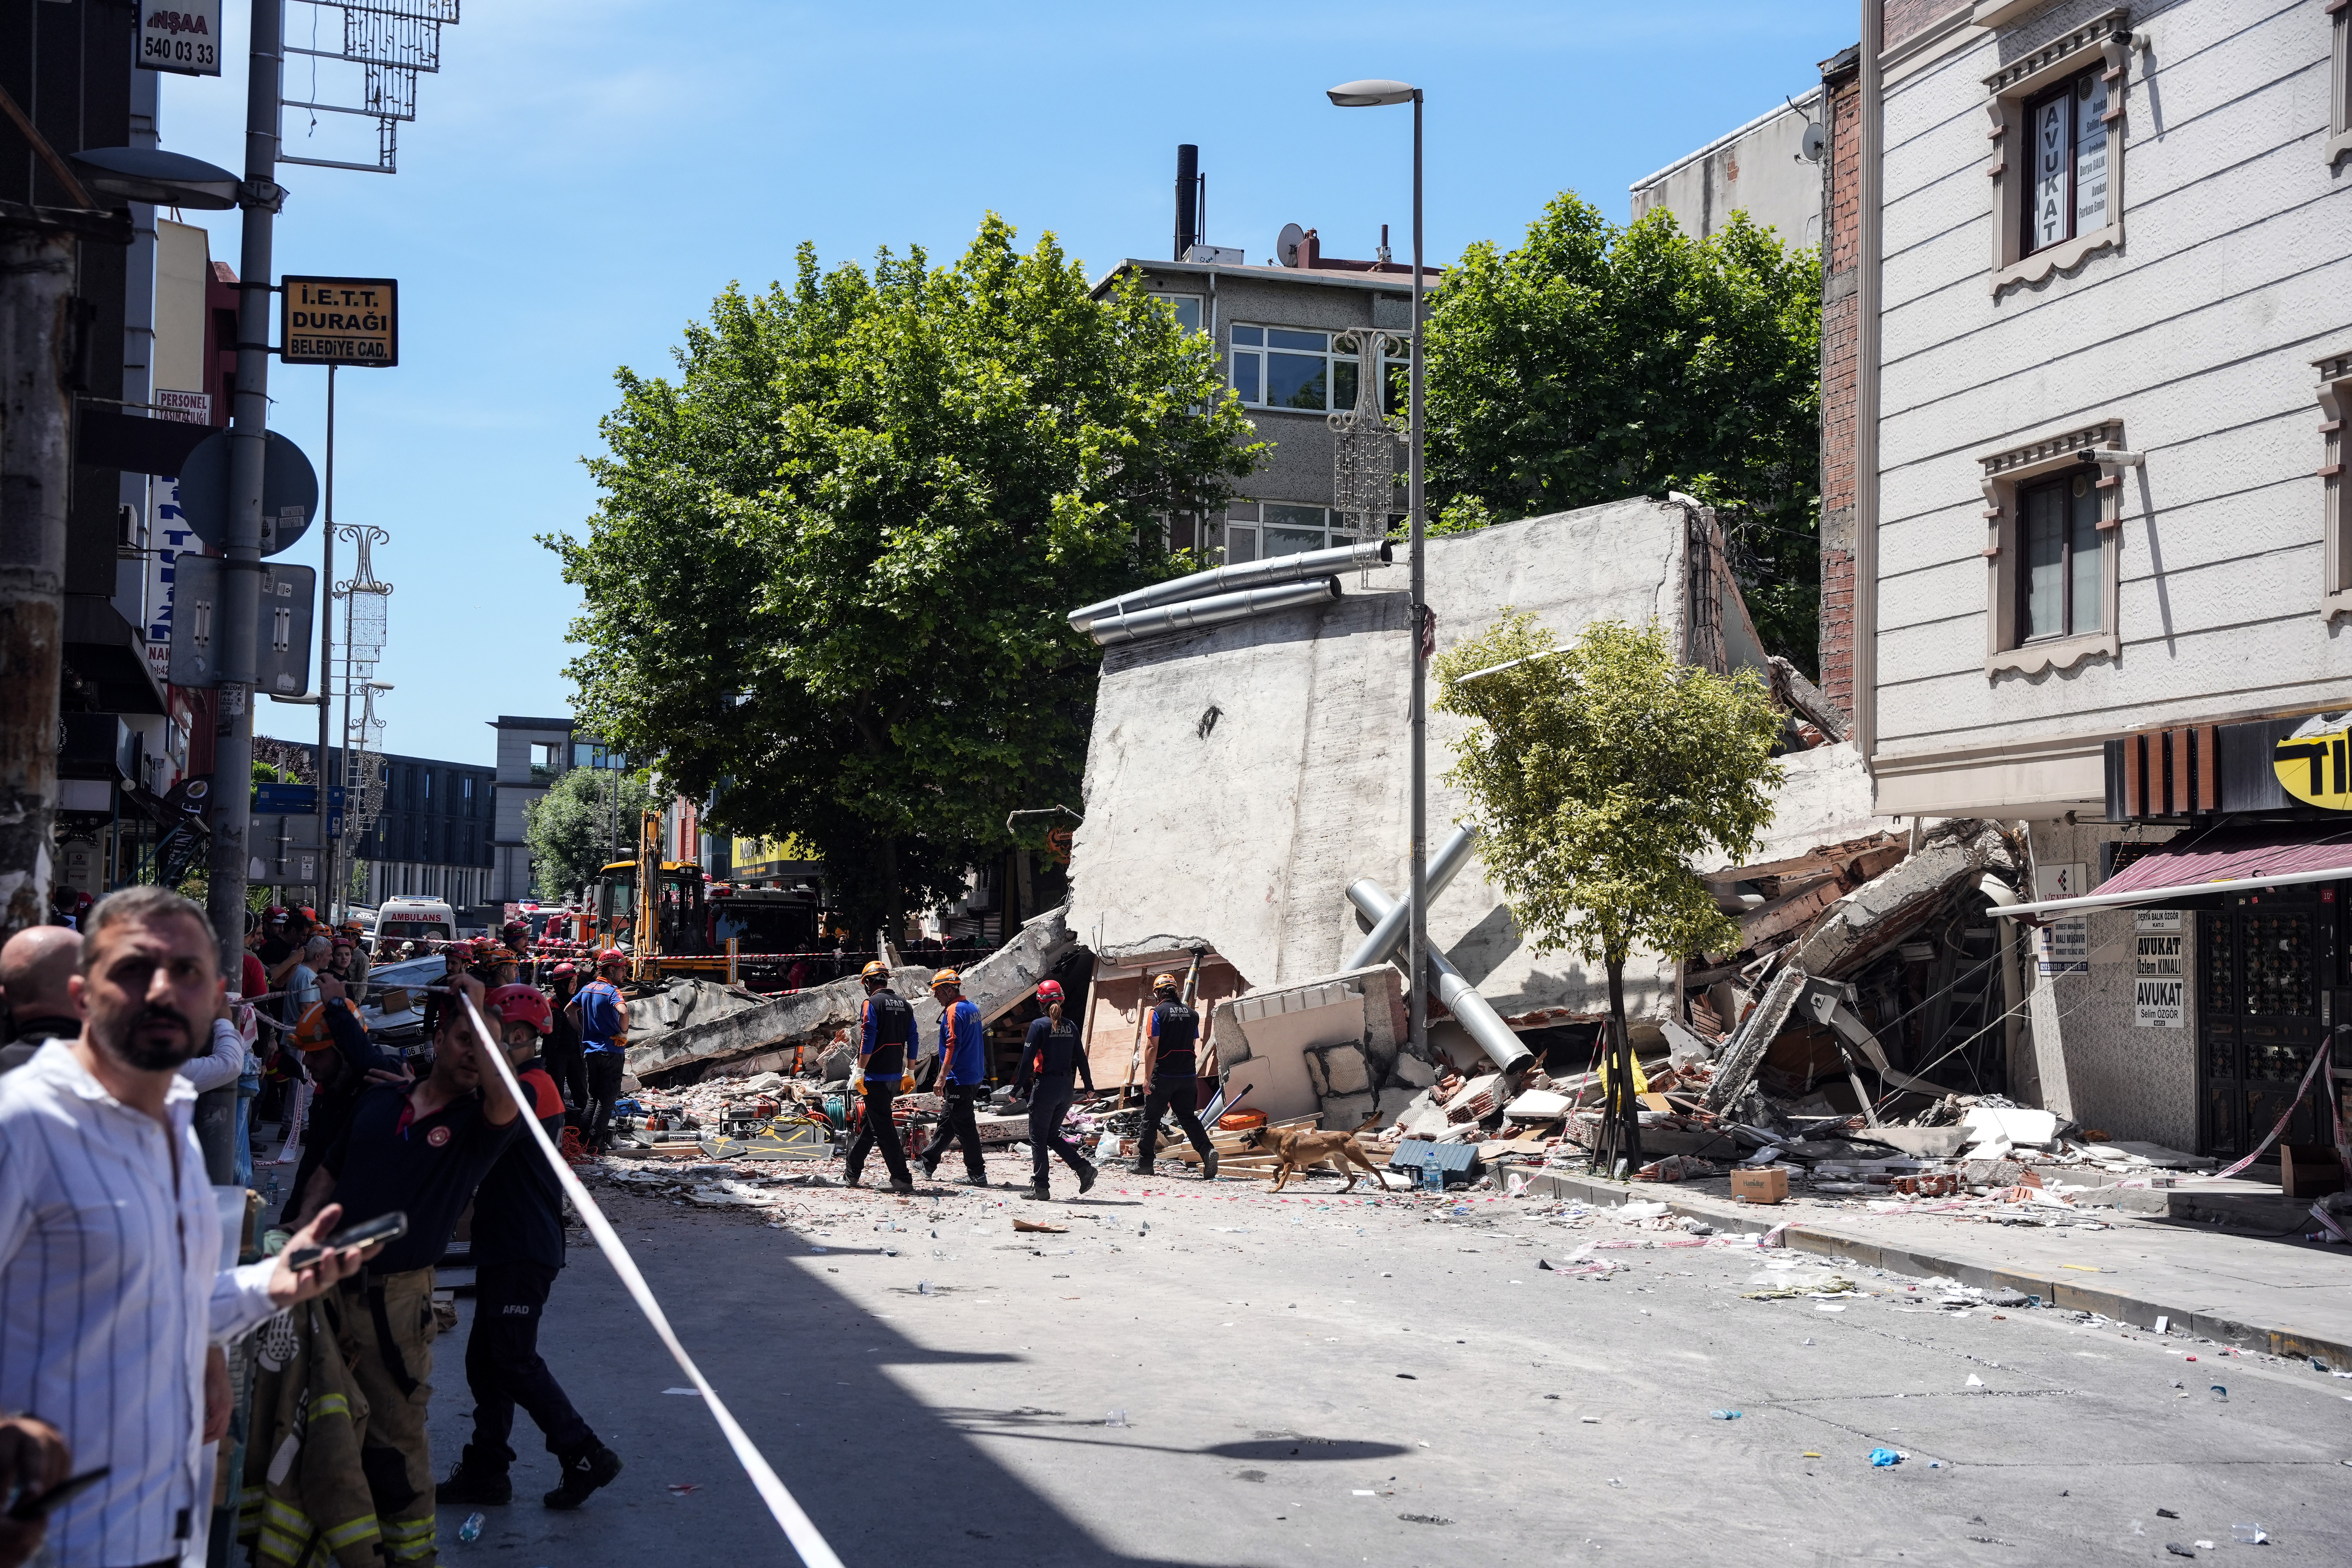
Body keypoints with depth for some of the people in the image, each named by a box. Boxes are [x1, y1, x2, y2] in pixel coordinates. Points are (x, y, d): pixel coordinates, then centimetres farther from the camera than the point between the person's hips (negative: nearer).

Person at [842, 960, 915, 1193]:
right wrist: (909, 1072, 19)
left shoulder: (871, 1004, -10)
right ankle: (852, 1171, 28)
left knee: (883, 1127, -5)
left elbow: (867, 1040, -17)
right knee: (869, 1122, 19)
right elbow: (912, 1040, 14)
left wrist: (860, 1072, -13)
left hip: (876, 1076, -8)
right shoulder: (904, 1004, 12)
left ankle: (902, 1179, -10)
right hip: (896, 1075, 8)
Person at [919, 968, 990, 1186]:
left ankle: (977, 1174, -2)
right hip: (975, 1077, 10)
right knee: (947, 1121, 18)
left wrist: (942, 1079, -19)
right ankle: (928, 1164, 28)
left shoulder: (954, 1011, -16)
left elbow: (953, 1047, -22)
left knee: (964, 1125, -4)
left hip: (960, 1080, -10)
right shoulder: (972, 1008, 14)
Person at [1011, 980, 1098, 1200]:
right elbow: (1080, 1057, 10)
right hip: (1067, 1088, 6)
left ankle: (1040, 1187, 3)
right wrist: (1089, 1085, 21)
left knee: (1038, 1138, 4)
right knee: (1053, 1136, 18)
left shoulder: (1039, 1025, -10)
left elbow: (1028, 1060, -13)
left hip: (1045, 1086, -6)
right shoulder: (1070, 1026, 6)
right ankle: (1083, 1168, 3)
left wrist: (1017, 1089, -8)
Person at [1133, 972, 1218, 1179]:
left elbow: (1152, 1047, -12)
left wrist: (1147, 1077, -11)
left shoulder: (1158, 1012, -9)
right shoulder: (1192, 1014, 8)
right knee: (1188, 1117, 8)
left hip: (1163, 1076, -4)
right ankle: (1207, 1151, -13)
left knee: (1151, 1119, 9)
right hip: (1188, 1076, 4)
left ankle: (1144, 1163, 14)